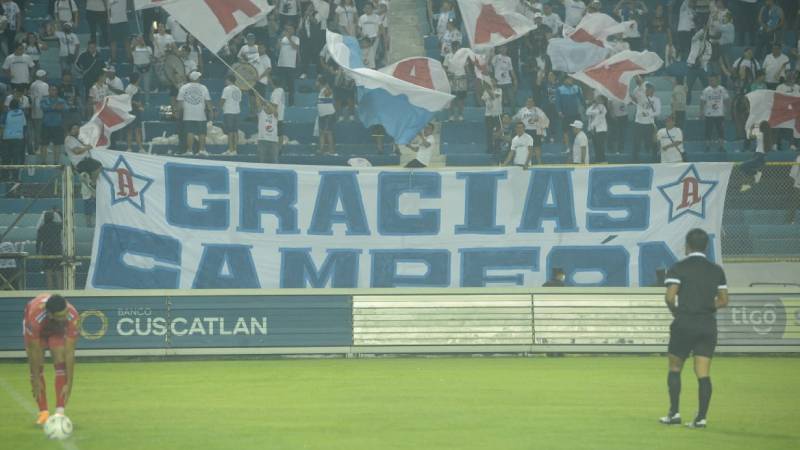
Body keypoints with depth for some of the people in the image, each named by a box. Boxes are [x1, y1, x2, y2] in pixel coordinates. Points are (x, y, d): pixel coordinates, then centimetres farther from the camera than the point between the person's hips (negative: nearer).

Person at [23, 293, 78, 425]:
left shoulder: (72, 317, -41)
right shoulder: (35, 317, -45)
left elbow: (69, 353, -35)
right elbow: (34, 352, -35)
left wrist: (69, 383, -33)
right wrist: (36, 381, -30)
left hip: (59, 330, 1)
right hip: (37, 329, -1)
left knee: (61, 364, -16)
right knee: (37, 366, -12)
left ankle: (60, 412, -17)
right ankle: (43, 412, -6)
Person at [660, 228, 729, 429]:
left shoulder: (678, 268, -4)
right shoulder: (716, 270, 8)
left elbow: (670, 296, -13)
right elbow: (723, 301, 9)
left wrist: (675, 311, 5)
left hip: (684, 324, -3)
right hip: (708, 325, 3)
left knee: (675, 369, 11)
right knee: (703, 373, 1)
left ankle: (674, 413, 7)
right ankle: (701, 417, -4)